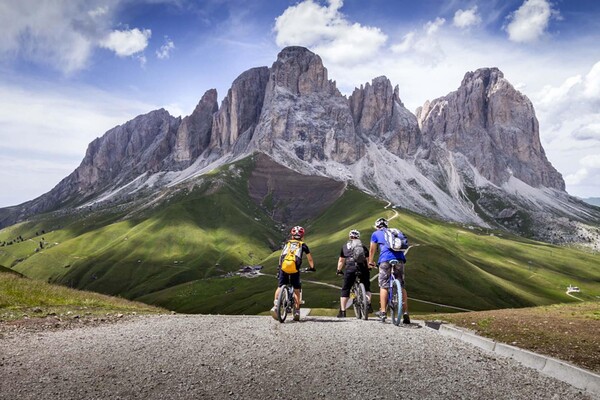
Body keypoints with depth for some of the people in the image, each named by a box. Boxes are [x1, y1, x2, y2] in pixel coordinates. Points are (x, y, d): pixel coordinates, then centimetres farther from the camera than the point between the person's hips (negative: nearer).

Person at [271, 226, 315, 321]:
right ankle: (297, 311, 10)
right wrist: (312, 267, 48)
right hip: (295, 267, -1)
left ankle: (275, 305, -2)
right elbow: (310, 258, 32)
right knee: (296, 290, 10)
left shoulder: (287, 243, 28)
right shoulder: (303, 245, 24)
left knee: (280, 287, 14)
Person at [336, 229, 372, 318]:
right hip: (363, 268, 1)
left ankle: (342, 311, 4)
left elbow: (341, 261, 21)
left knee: (345, 290, 6)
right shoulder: (363, 247, 21)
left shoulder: (345, 246, 20)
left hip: (350, 268, -1)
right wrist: (369, 268, 30)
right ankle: (368, 305, 6)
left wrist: (339, 270, 33)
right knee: (366, 287, 21)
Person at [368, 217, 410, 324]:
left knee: (383, 286, 4)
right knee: (401, 286, 8)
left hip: (386, 260, -3)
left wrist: (370, 262, 40)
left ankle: (382, 312, 2)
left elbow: (372, 250, 25)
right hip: (400, 259, 3)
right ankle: (405, 313, 4)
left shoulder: (376, 234, 19)